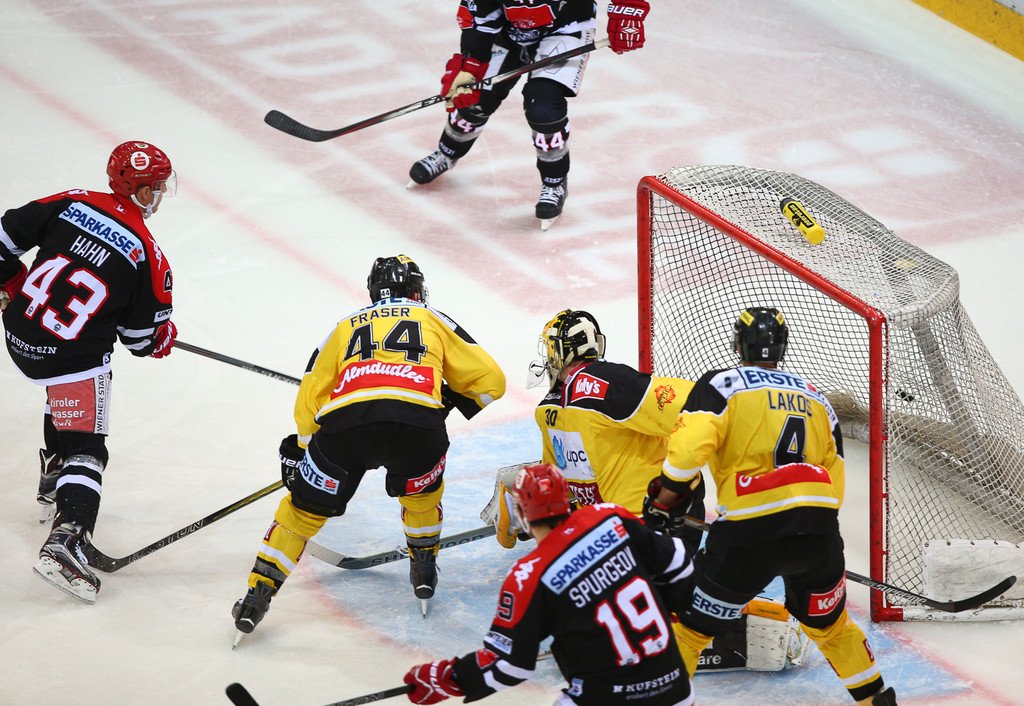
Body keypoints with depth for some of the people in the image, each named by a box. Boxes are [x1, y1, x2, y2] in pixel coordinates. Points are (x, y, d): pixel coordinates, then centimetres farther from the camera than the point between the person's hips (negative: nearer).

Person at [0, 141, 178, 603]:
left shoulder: (72, 203, 1)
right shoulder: (147, 256, -10)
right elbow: (142, 337, -3)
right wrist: (162, 337, 20)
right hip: (75, 356, -7)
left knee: (64, 397, 36)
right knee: (85, 447, -4)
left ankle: (53, 488, 48)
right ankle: (65, 542, -23)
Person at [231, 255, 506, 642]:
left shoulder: (346, 326, 34)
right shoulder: (433, 321, 31)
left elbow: (310, 396, 29)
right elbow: (489, 379, 26)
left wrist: (300, 450, 37)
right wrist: (454, 401, 42)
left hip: (343, 421, 1)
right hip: (416, 420, -1)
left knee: (305, 507, 17)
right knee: (421, 491, 33)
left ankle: (258, 595, 12)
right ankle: (423, 570, 39)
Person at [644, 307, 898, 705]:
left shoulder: (721, 385, 6)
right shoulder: (814, 396, 23)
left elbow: (689, 446, -10)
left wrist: (663, 502, 2)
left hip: (752, 533, -5)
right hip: (820, 531, 5)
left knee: (692, 625, 9)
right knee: (829, 624, 29)